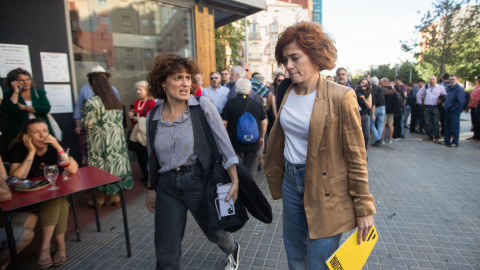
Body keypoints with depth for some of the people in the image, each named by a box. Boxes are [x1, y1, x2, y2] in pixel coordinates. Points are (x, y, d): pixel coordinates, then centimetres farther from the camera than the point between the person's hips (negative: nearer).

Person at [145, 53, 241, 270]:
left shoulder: (203, 106, -10)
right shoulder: (153, 116, 2)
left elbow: (224, 145, -8)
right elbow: (152, 158, 13)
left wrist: (235, 180, -12)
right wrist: (151, 189, 18)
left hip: (199, 181, -3)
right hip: (167, 186, 3)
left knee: (214, 231, 20)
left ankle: (232, 251, 56)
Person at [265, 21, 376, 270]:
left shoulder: (340, 97, -16)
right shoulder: (287, 94, 3)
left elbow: (356, 156, -12)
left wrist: (364, 207, -8)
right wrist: (276, 176, 17)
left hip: (324, 189, -5)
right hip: (291, 181, 6)